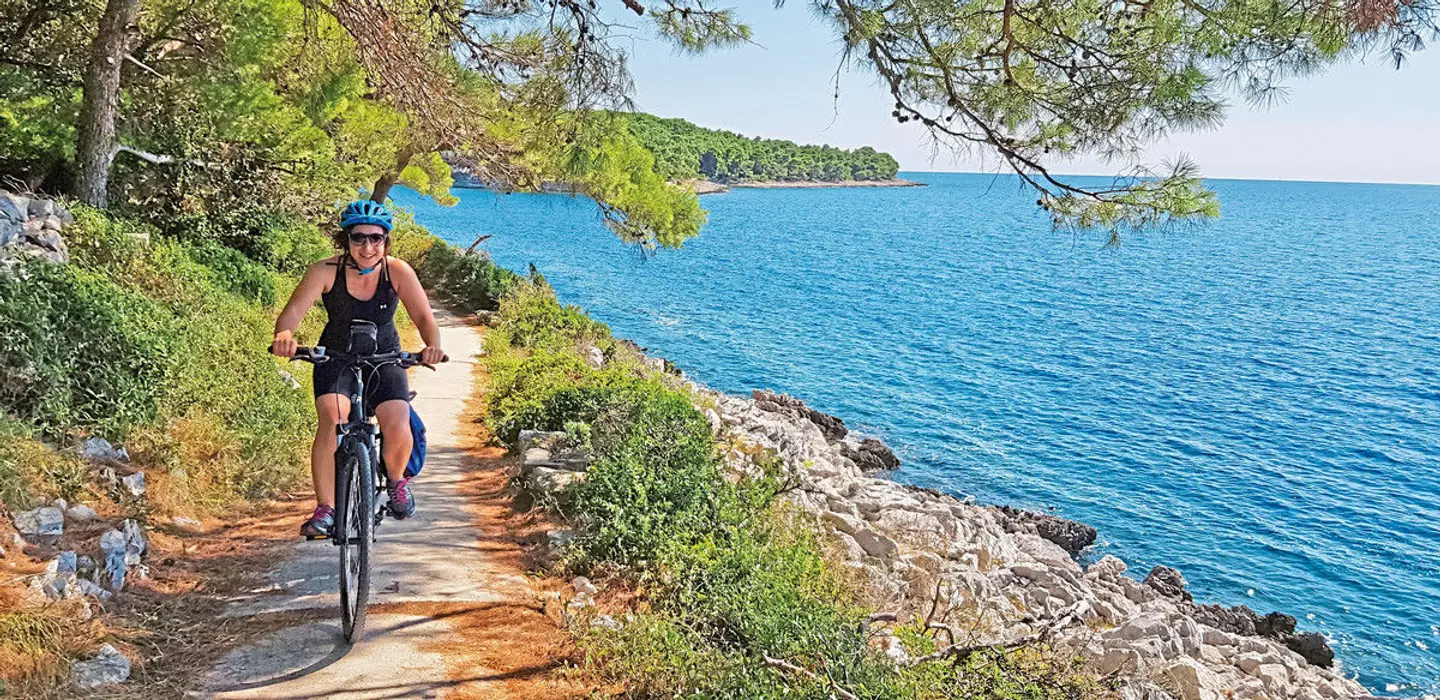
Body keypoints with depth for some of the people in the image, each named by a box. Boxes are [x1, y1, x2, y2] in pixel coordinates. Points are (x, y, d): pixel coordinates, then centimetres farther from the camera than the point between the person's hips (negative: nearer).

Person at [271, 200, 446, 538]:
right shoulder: (326, 272, -18)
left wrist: (433, 346, -44)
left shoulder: (398, 272, -17)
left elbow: (424, 317, -22)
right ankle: (325, 508, -15)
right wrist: (284, 335, -50)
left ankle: (396, 479, 15)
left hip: (385, 359, 0)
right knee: (332, 421, -26)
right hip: (336, 358, 0)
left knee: (398, 431, -19)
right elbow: (293, 311, -27)